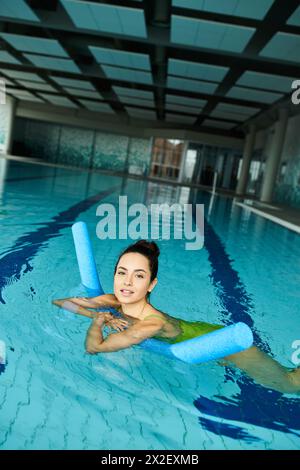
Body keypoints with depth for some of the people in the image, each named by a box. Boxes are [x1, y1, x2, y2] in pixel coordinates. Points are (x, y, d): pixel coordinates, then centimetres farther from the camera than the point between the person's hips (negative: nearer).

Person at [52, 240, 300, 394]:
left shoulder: (153, 323, -39)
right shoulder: (116, 301, -19)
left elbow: (93, 348, -39)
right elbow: (59, 302, -14)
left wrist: (98, 320, -26)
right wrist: (101, 317, -26)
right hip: (198, 330, 7)